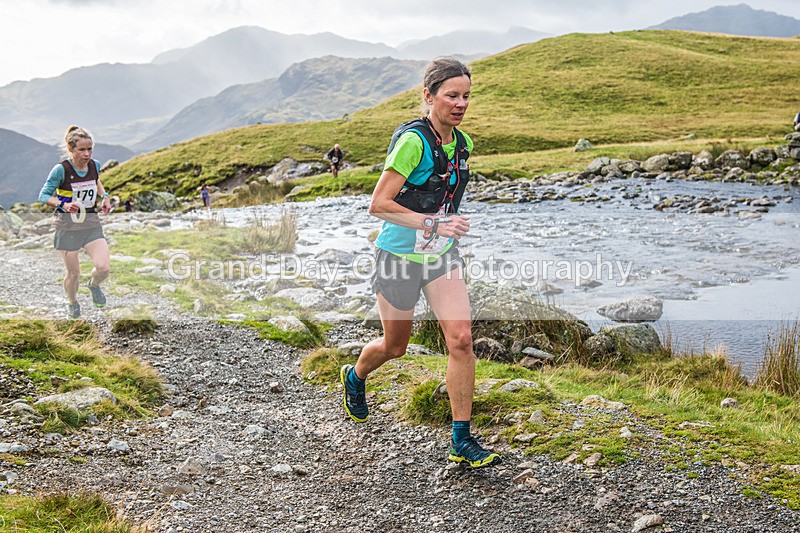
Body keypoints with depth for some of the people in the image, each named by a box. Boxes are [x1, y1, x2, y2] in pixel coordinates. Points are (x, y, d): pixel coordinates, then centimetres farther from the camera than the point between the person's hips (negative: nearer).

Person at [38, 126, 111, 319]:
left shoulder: (94, 165, -1)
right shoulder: (61, 169, -15)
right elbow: (43, 196, -9)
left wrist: (104, 196, 6)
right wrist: (64, 204, -25)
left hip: (92, 223, 3)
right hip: (67, 225, -3)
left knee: (103, 268, -14)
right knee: (73, 273, 4)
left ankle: (94, 285, 22)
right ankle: (72, 303, 36)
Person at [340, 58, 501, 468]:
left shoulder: (463, 143, 2)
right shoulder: (412, 140, -22)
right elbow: (378, 204, -24)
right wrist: (432, 224, -29)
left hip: (442, 254, 5)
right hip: (399, 255, -5)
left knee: (461, 339, -9)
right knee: (394, 346, 13)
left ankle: (462, 440, 0)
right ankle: (354, 377, 48)